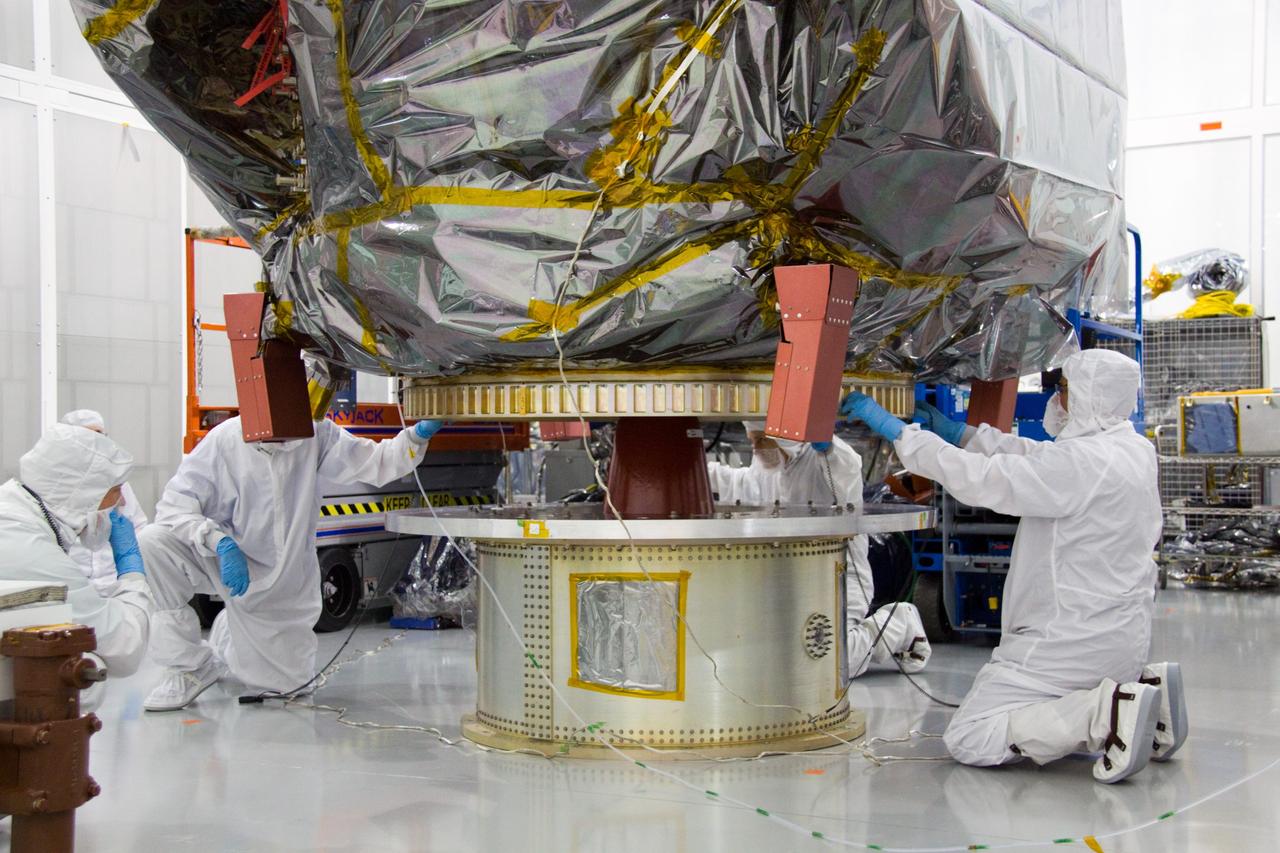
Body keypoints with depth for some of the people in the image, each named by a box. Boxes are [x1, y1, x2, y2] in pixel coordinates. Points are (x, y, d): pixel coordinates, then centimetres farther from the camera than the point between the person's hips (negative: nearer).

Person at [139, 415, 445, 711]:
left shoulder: (315, 434, -14)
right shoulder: (224, 440, -21)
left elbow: (377, 464, -12)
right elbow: (174, 504, -21)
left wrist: (418, 435, -31)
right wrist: (221, 544, -37)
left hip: (282, 581, 3)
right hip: (222, 562, -2)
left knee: (285, 681, 10)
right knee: (154, 542, -31)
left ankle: (229, 634, 45)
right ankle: (189, 667, -14)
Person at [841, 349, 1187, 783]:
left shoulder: (1083, 461, -22)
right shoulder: (1135, 449, 8)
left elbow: (982, 479, -22)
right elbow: (1032, 457, 15)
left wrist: (895, 429, -15)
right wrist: (954, 430, 17)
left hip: (1071, 644, -10)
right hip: (1121, 640, 10)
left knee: (968, 739, -6)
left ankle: (1105, 714, -17)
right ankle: (1140, 690, 8)